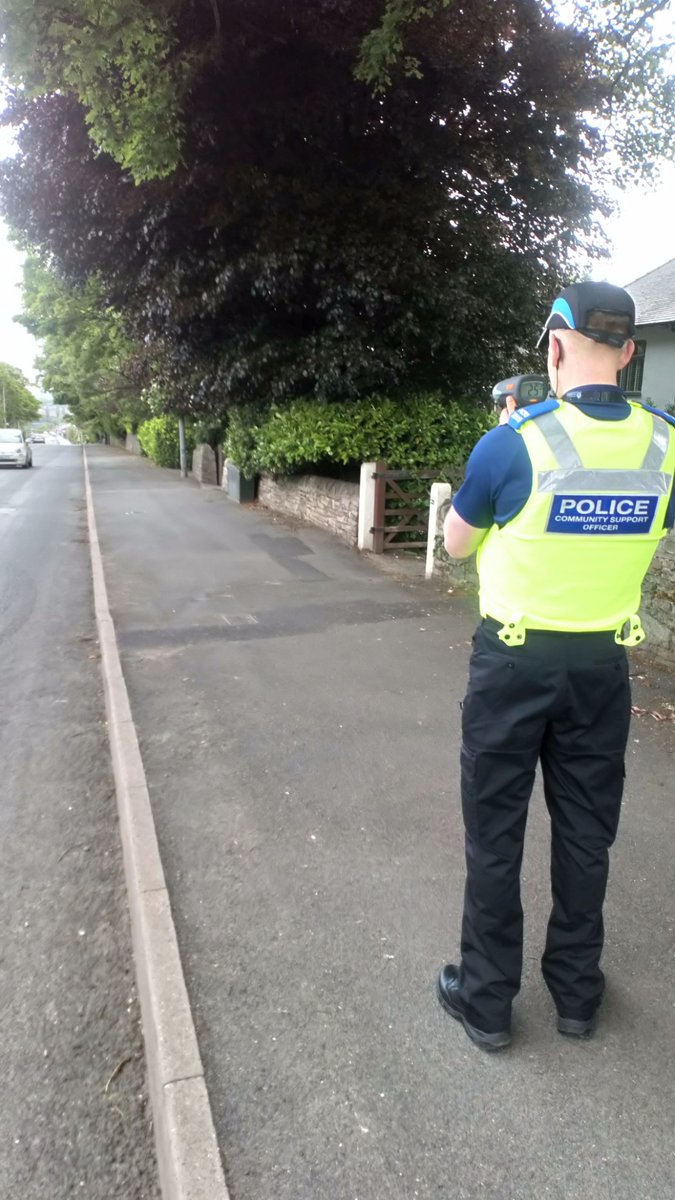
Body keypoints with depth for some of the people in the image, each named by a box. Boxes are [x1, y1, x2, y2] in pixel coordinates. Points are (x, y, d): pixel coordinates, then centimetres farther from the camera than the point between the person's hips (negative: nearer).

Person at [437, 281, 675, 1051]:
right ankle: (576, 993, 34)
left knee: (495, 833, 11)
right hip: (603, 663, 4)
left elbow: (456, 543, -2)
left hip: (514, 660, -3)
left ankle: (486, 999, 26)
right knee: (585, 831, 18)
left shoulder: (514, 442, -17)